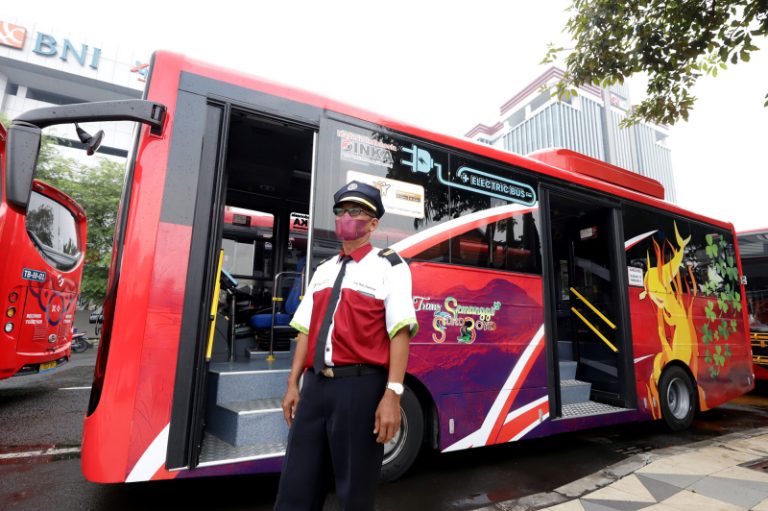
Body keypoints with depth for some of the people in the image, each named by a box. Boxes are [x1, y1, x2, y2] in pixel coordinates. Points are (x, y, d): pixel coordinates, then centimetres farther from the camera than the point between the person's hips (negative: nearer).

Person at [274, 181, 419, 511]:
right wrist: (293, 384, 13)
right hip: (316, 385, 6)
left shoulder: (388, 266, -2)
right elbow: (306, 331, 16)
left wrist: (392, 395, -18)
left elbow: (400, 333, -11)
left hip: (360, 385, -5)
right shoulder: (323, 270, 16)